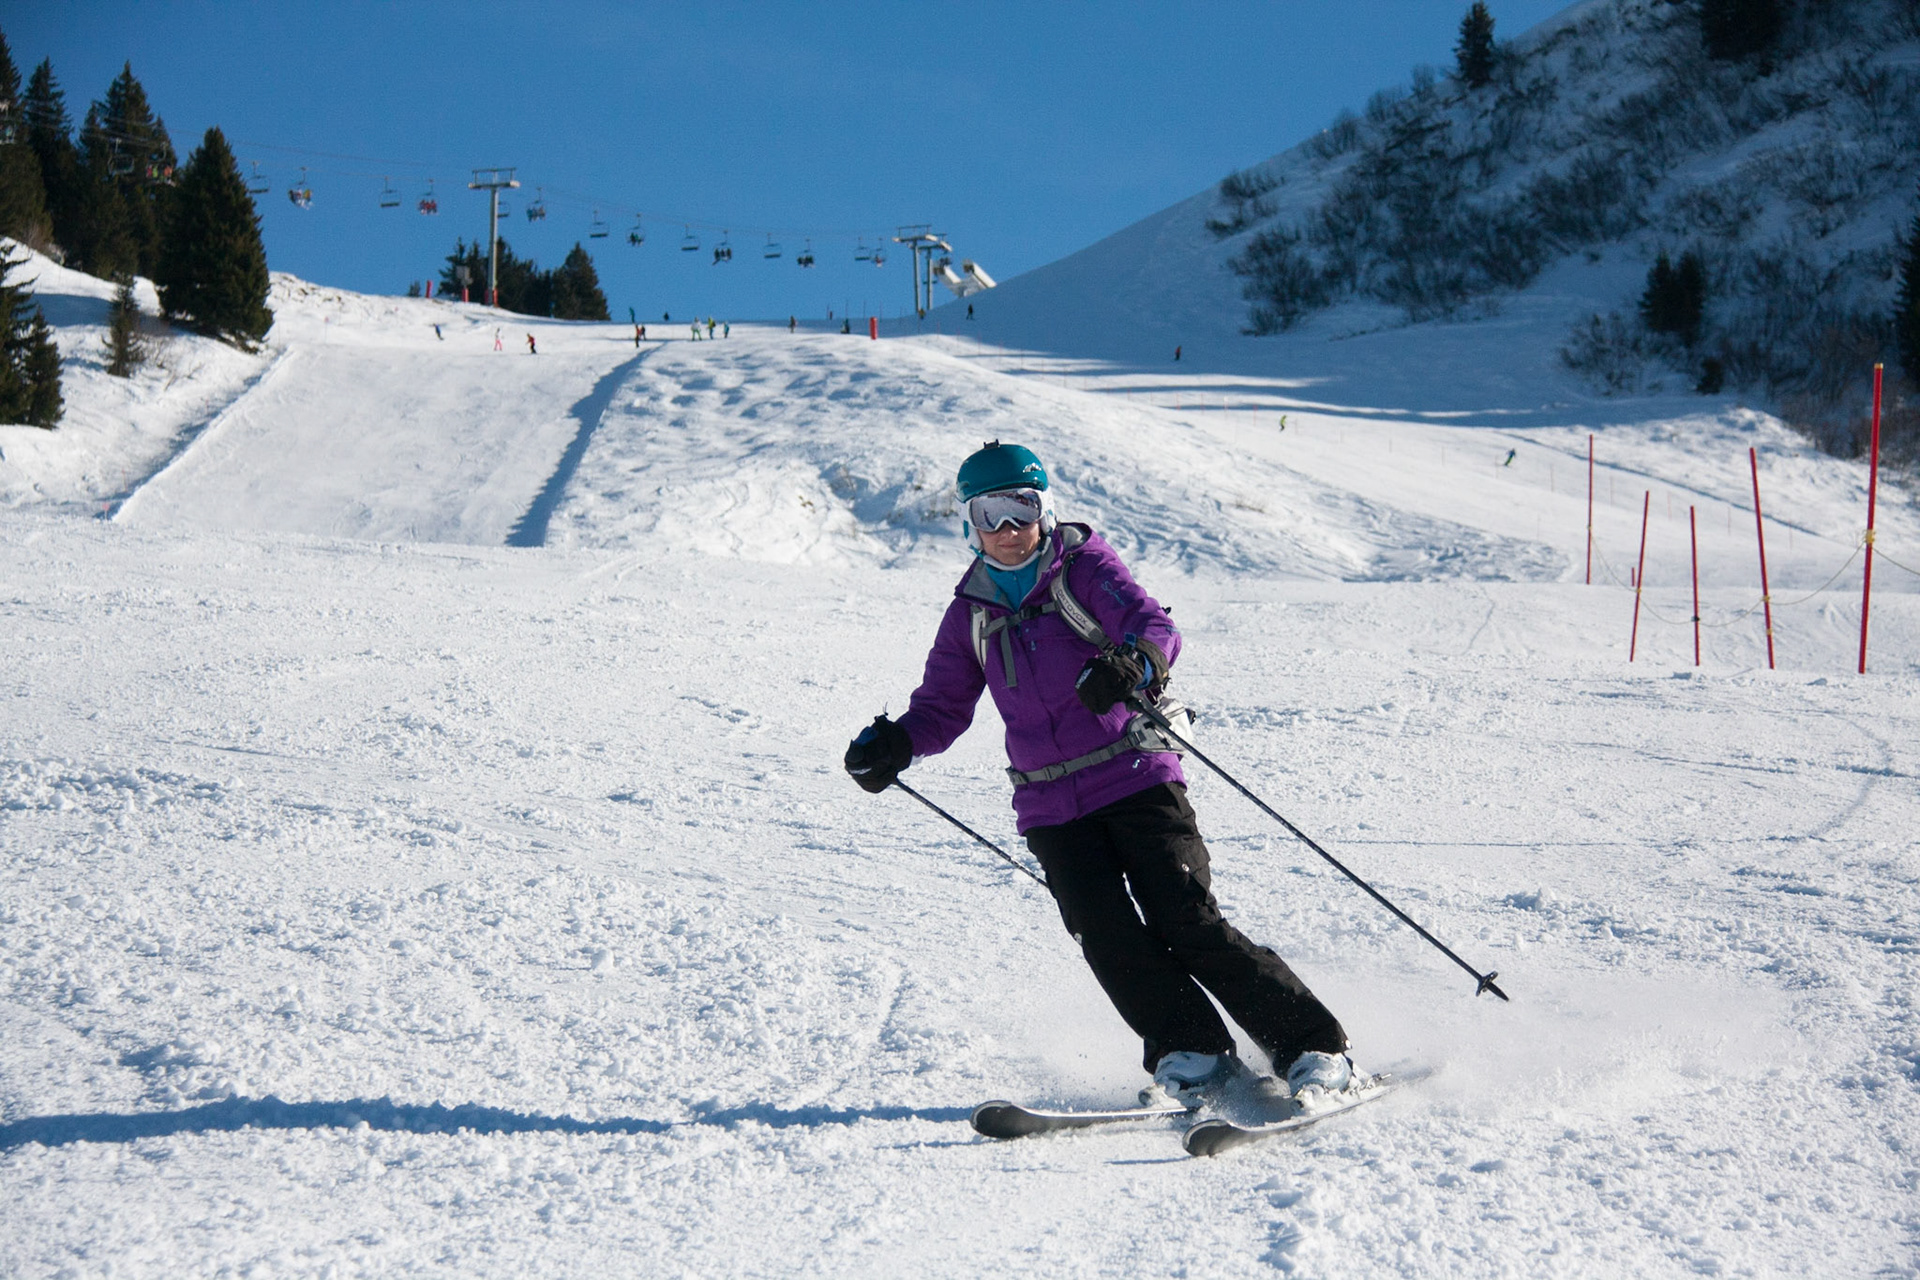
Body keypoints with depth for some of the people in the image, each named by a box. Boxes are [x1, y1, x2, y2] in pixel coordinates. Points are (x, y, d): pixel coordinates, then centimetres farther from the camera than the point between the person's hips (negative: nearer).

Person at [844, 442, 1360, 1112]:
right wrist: (893, 743, -2)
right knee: (1106, 937, -17)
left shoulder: (1084, 567, -1)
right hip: (1052, 811, 4)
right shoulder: (972, 613, 12)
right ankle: (1194, 1060, -10)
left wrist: (1132, 664, -39)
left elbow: (1157, 628, -16)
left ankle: (1317, 1054, -8)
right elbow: (942, 706, 20)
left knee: (1187, 923, -14)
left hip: (1137, 779, -4)